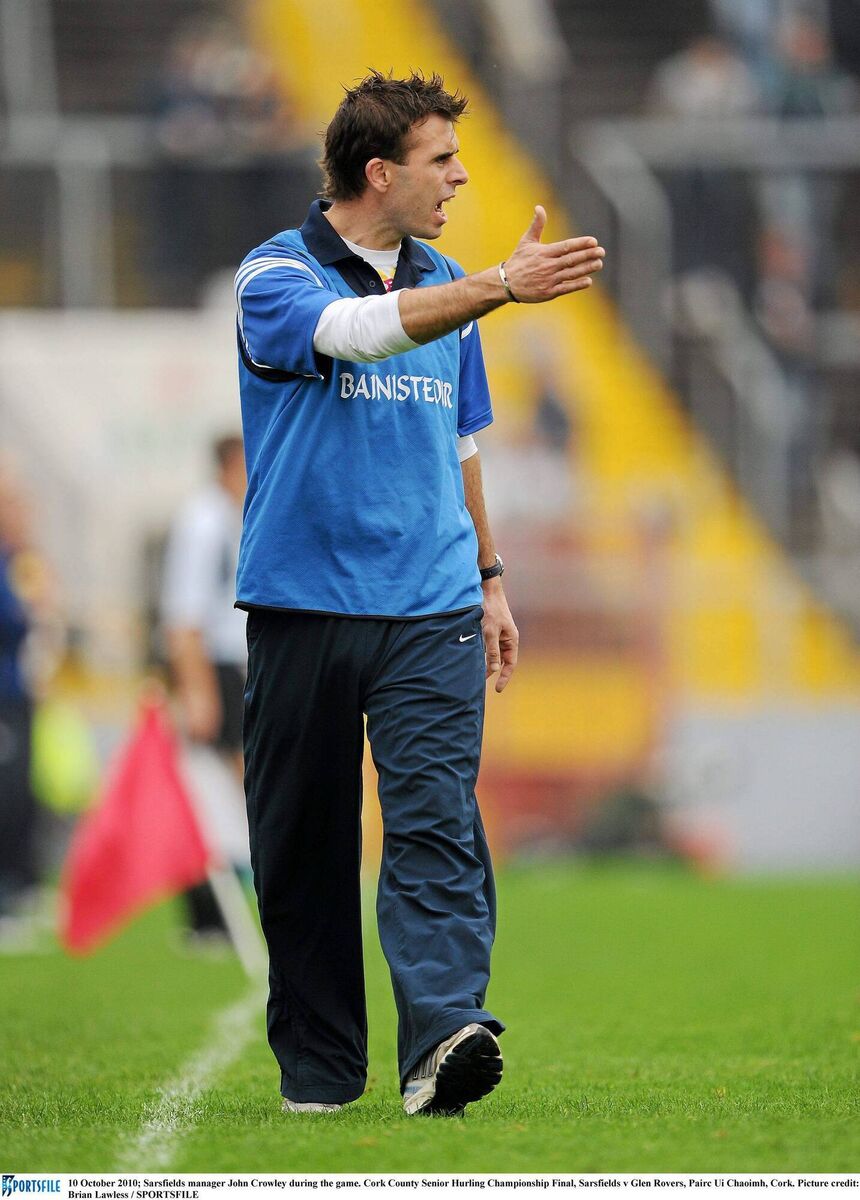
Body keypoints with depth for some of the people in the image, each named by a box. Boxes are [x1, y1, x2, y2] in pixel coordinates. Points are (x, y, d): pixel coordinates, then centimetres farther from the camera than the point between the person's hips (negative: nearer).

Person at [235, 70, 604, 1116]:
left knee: (436, 824, -13)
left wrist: (489, 578, 22)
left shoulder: (446, 287, 14)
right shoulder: (277, 274, -5)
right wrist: (504, 286, -36)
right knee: (304, 848, 3)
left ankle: (443, 1040, -26)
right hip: (304, 605, -3)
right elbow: (360, 331, -27)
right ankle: (317, 1070, 15)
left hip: (430, 608, 3)